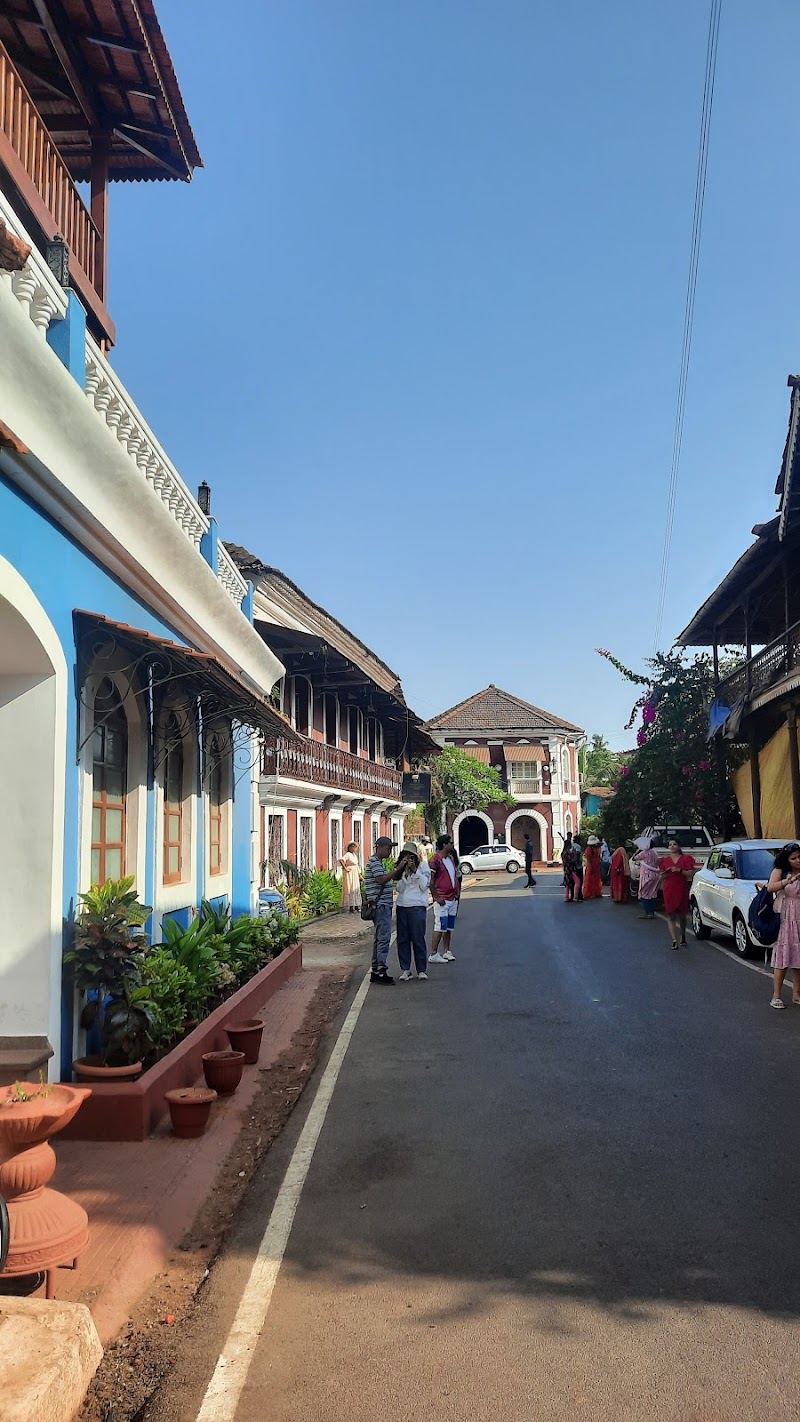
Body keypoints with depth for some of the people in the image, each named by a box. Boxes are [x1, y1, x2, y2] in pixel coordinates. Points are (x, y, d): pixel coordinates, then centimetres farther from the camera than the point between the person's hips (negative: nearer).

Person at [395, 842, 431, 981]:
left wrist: (415, 870, -12)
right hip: (402, 906, 4)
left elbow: (425, 885, -7)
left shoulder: (423, 865, 2)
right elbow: (399, 888, 2)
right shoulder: (401, 868, 12)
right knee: (402, 939, 2)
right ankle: (405, 970, 9)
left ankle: (421, 970, 6)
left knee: (418, 938, -4)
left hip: (417, 906, -4)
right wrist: (405, 873, -9)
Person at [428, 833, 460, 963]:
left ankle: (446, 951, 20)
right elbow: (431, 881, -15)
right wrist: (437, 897, -15)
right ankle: (434, 954, -3)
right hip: (442, 900, -8)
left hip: (452, 898, 8)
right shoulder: (436, 859, -12)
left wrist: (457, 893, 15)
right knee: (440, 926, -7)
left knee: (449, 927, 12)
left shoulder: (451, 858, 14)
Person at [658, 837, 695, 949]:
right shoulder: (665, 860, 10)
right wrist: (664, 873, -10)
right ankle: (674, 940, -10)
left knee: (682, 916, 9)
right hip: (669, 890, 1)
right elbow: (661, 877, 12)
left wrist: (680, 870, -17)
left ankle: (683, 936, 32)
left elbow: (691, 874, -4)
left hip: (682, 890, -1)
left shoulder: (686, 859, 4)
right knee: (671, 916, -7)